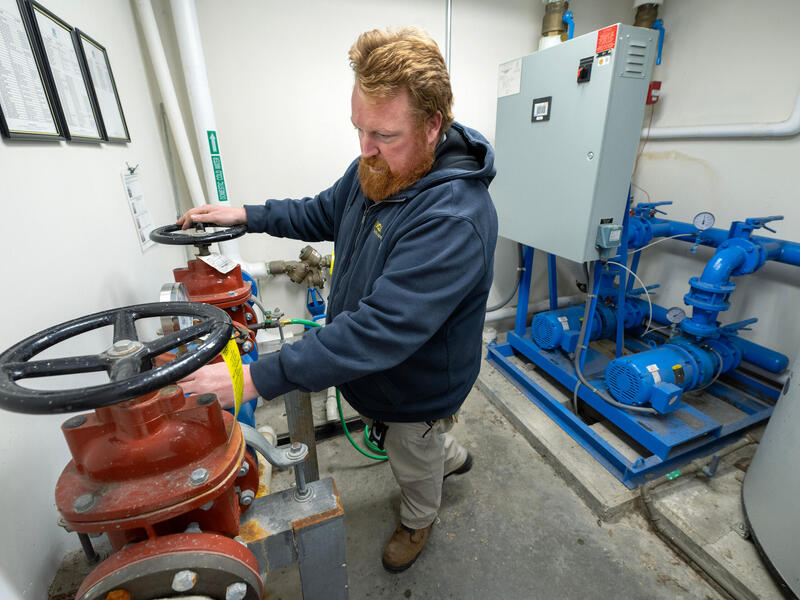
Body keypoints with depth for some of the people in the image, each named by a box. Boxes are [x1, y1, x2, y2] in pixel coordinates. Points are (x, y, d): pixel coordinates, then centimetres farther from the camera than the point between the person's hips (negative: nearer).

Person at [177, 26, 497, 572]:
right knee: (391, 435, 34)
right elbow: (325, 213, 8)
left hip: (418, 388, -7)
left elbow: (382, 329, -42)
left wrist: (258, 379, -39)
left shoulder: (455, 219, -38)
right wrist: (246, 215, -3)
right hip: (369, 370, 8)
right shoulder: (378, 169, -8)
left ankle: (418, 521, 60)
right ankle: (452, 455, 65)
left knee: (414, 465, 24)